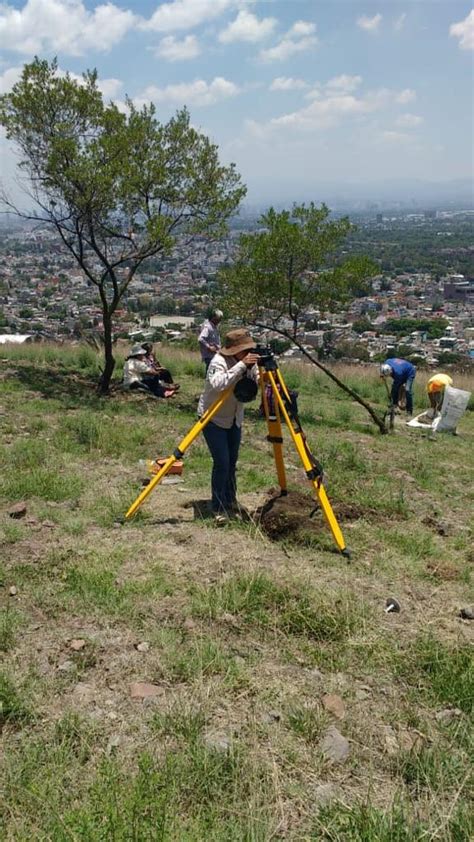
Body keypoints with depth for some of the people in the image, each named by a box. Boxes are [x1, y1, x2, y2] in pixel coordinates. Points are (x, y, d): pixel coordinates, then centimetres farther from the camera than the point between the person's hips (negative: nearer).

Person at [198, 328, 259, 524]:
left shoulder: (250, 363, -7)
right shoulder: (218, 361, -25)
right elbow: (217, 384, -44)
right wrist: (241, 365, -45)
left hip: (234, 419, 6)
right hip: (213, 418, -6)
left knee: (231, 462, 13)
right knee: (221, 463, -11)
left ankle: (230, 501, 30)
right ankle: (219, 508, 2)